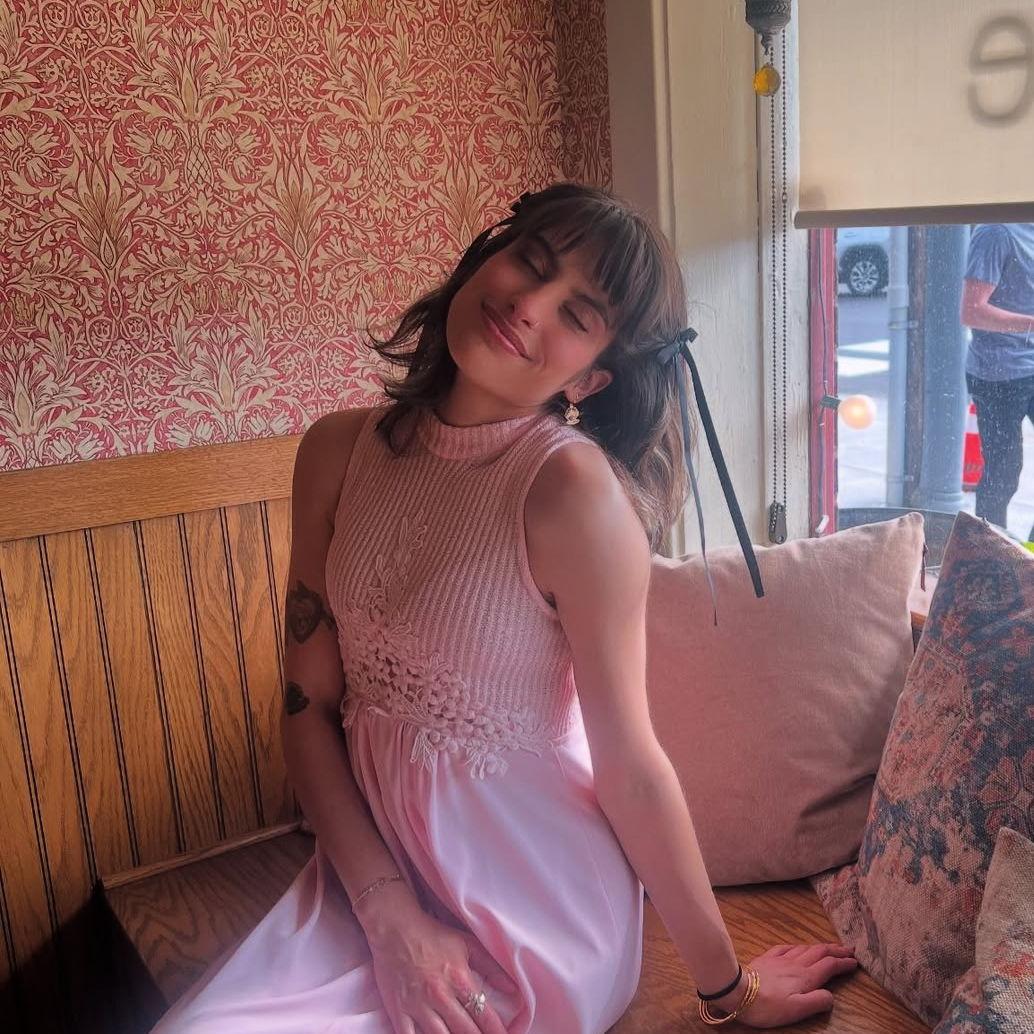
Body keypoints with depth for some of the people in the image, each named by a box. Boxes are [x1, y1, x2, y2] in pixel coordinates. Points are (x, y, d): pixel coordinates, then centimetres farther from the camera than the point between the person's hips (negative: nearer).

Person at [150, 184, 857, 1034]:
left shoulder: (574, 485, -21)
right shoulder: (340, 450, -4)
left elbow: (631, 768, -14)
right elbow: (309, 705, -3)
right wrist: (390, 915, -12)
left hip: (533, 904, -4)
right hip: (372, 862, 5)